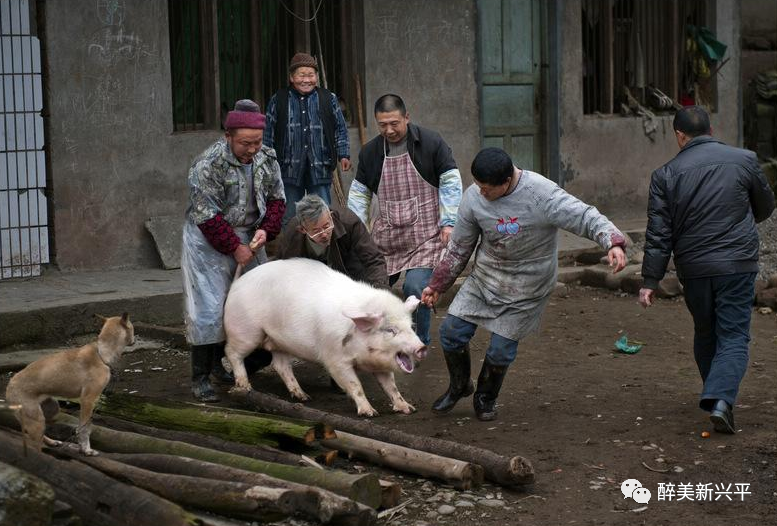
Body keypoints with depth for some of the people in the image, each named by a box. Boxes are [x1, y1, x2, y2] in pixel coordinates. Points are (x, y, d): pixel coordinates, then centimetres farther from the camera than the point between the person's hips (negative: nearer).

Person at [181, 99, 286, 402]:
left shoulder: (266, 158, -4)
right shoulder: (209, 165, -22)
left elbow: (276, 198, 6)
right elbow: (207, 215, -21)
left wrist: (266, 230, -11)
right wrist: (235, 247, -20)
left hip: (248, 238, 6)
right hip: (209, 241, -6)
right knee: (209, 308, -8)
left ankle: (223, 362, 25)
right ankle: (200, 377, 0)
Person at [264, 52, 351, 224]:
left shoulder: (329, 99, 7)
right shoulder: (278, 100, 5)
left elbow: (340, 129, 12)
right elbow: (268, 133, 8)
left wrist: (343, 155, 4)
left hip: (319, 169, 0)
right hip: (289, 169, 0)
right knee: (288, 218, 6)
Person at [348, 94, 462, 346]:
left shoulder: (431, 143, -6)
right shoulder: (369, 152, 5)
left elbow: (450, 183, -3)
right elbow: (359, 193, 12)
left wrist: (448, 222, -9)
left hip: (426, 235, -4)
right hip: (387, 236, 5)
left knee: (415, 288, -16)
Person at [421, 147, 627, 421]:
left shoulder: (542, 194, -26)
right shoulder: (474, 197, -11)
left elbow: (586, 218, -28)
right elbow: (459, 249, 3)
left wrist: (613, 243, -46)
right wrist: (437, 285, 9)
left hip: (526, 289, -4)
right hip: (484, 277, 4)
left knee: (501, 349, -1)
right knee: (452, 332, -1)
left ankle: (486, 398, 29)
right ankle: (459, 386, 28)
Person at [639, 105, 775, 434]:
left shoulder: (666, 175, -2)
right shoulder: (744, 160, 0)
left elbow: (658, 233, -4)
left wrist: (650, 280, 0)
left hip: (693, 270, 1)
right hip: (738, 265, -1)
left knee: (705, 334, 19)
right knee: (734, 335, 2)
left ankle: (715, 396, 30)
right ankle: (721, 398, -18)